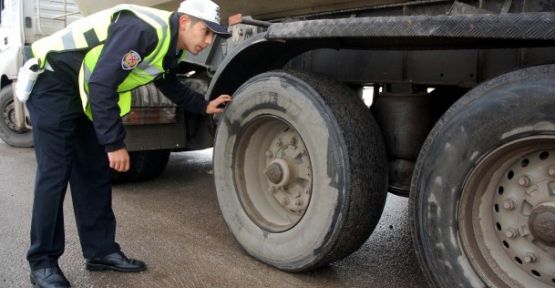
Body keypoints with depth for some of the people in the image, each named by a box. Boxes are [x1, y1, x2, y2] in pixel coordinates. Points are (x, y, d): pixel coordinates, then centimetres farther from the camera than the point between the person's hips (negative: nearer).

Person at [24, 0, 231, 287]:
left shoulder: (171, 47, 1)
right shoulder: (144, 30, -29)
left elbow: (170, 86, 21)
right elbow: (102, 84, -32)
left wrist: (204, 106, 13)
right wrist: (115, 143, -28)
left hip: (86, 92, 9)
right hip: (53, 83, -9)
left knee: (95, 172, 7)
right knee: (55, 172, -8)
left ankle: (100, 251, 16)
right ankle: (42, 263, 4)